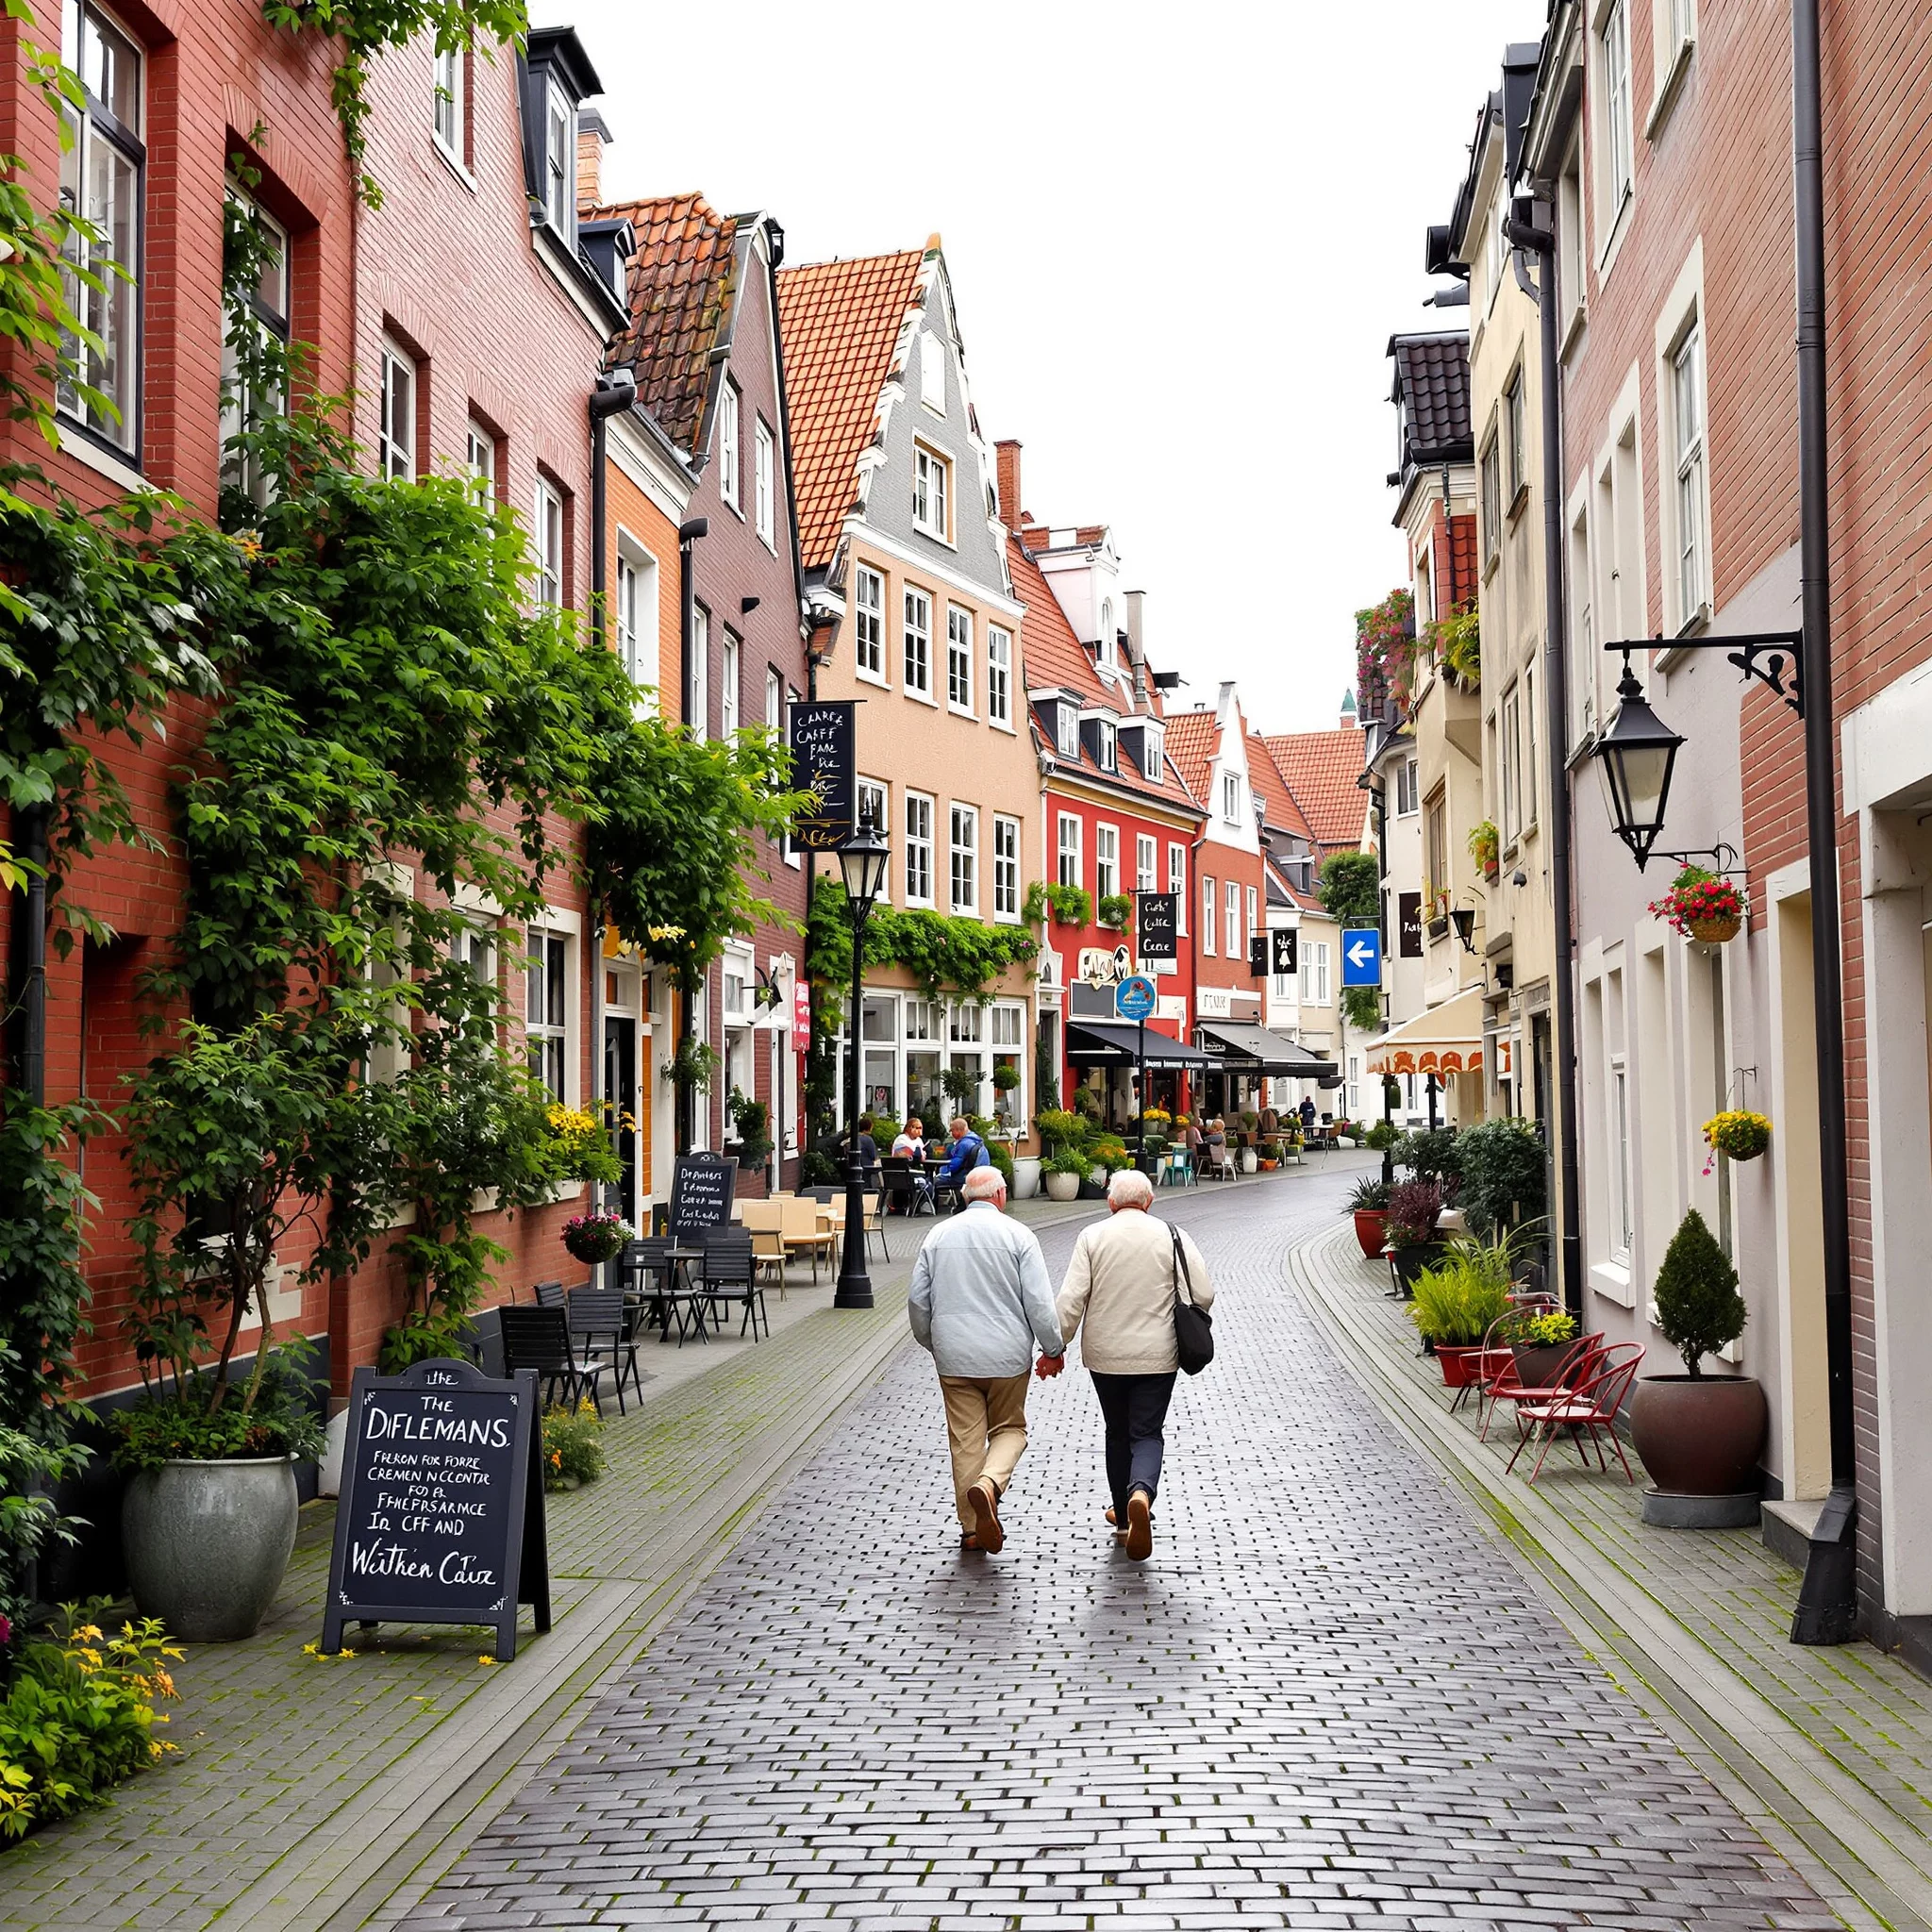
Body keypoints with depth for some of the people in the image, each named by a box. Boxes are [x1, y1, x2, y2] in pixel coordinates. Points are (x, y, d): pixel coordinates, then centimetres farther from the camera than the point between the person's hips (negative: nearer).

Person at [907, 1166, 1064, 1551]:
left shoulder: (938, 1235, 5)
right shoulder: (1018, 1236, -5)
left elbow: (917, 1299, 8)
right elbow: (1039, 1302, -8)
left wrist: (931, 1343, 23)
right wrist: (1053, 1348, 4)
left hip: (954, 1356, 2)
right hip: (1006, 1355, -2)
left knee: (965, 1439, 9)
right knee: (1009, 1429, 13)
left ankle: (973, 1527, 11)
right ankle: (989, 1483, -15)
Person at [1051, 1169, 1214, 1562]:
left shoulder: (1092, 1237, -3)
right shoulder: (1173, 1237, -3)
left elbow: (1071, 1300, -9)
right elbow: (1203, 1296, -5)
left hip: (1105, 1356, 1)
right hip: (1157, 1356, -1)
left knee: (1117, 1433, 17)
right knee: (1147, 1434, 4)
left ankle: (1123, 1517, 23)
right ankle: (1141, 1494, -25)